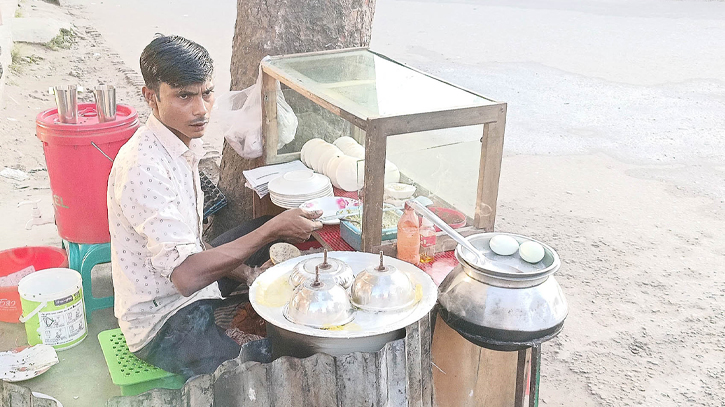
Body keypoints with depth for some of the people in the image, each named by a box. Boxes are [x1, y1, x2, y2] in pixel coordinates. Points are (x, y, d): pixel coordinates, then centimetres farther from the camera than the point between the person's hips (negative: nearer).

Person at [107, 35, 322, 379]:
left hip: (187, 291, 10)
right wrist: (272, 230, -29)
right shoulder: (143, 166, -27)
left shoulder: (185, 144, 4)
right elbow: (185, 275, -33)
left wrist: (244, 273, -1)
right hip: (161, 323, -9)